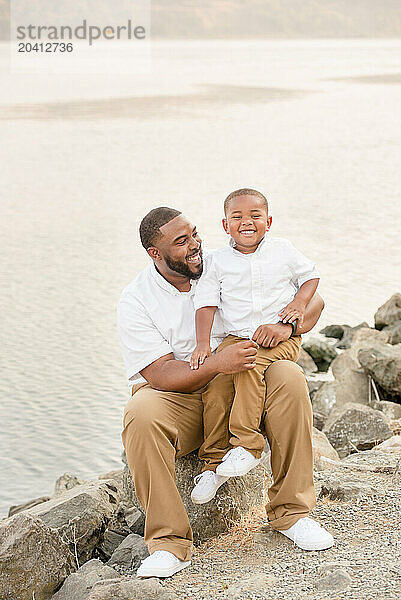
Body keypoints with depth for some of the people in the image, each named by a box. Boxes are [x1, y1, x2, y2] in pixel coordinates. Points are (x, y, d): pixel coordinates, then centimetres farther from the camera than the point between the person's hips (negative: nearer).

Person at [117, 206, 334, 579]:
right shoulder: (135, 300, -7)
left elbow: (312, 299, 2)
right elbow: (160, 375, -17)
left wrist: (287, 325, -21)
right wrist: (216, 364, -34)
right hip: (175, 396, -2)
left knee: (289, 378, -27)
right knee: (141, 416, -35)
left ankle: (290, 512, -17)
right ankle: (169, 542, -26)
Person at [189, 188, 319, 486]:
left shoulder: (282, 250, 5)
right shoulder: (217, 261, 5)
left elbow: (310, 275, 15)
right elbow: (206, 302, 2)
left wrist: (299, 303, -4)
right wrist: (202, 343, -9)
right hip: (236, 336, 2)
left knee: (250, 364, -32)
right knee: (214, 383, -18)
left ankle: (247, 444, -27)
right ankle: (213, 463, -6)